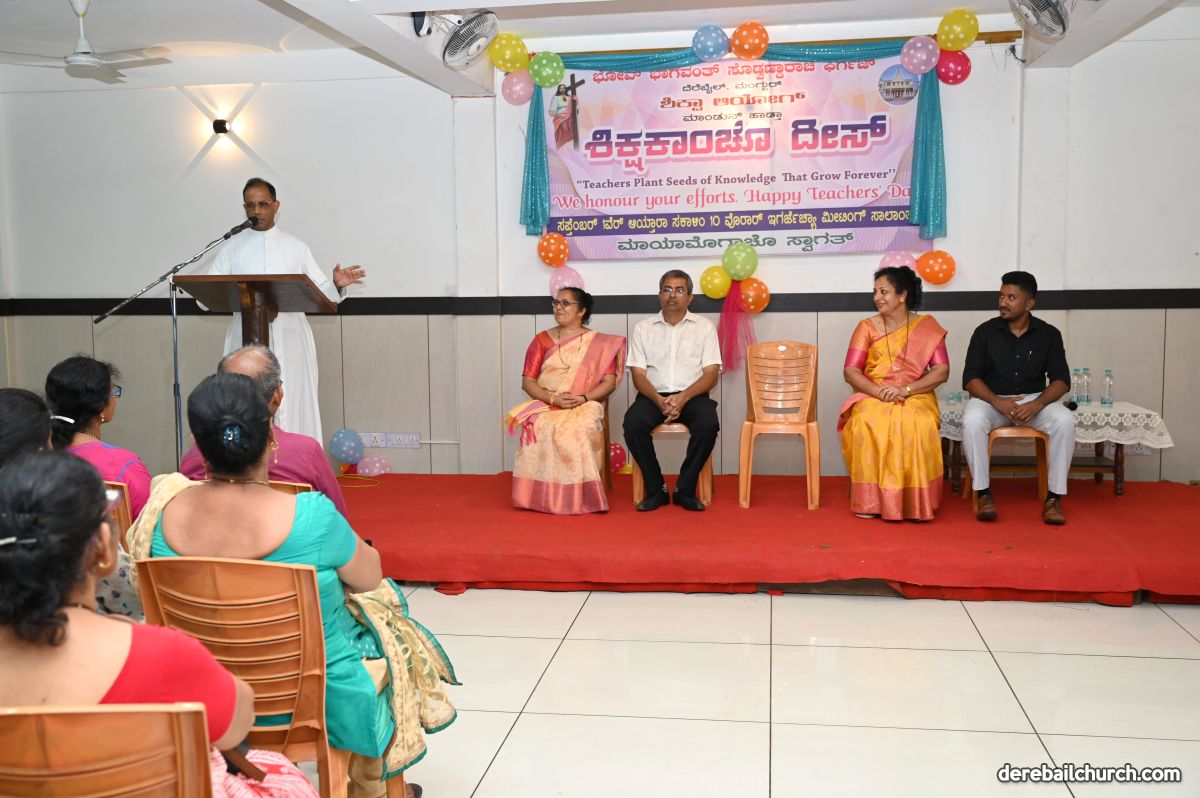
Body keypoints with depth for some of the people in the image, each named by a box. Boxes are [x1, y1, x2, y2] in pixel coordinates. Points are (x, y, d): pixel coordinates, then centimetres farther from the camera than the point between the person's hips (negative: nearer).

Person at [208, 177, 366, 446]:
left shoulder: (296, 248, 11)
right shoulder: (232, 248, 11)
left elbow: (319, 293, 8)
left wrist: (337, 285, -13)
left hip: (289, 341, 0)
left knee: (291, 412, -3)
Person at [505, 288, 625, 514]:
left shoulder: (600, 343, 9)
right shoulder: (542, 340, 11)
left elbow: (609, 381, 2)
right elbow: (527, 381, 5)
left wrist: (583, 398, -16)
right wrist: (553, 398, -13)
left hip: (585, 406, -1)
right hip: (545, 405, 1)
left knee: (581, 428, -36)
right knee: (540, 427, -34)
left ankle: (578, 494, -26)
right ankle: (545, 495, -25)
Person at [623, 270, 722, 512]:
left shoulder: (704, 326, 9)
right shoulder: (643, 327, 12)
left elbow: (711, 374, 0)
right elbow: (638, 374, 4)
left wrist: (682, 398, -17)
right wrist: (659, 400, -16)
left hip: (692, 395, -1)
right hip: (654, 395, 1)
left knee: (709, 424, -33)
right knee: (633, 422, -31)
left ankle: (685, 490, -16)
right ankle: (656, 489, -15)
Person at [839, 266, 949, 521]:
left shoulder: (928, 327, 4)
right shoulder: (867, 327, 7)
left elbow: (942, 371, -4)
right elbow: (850, 371, 0)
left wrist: (905, 389, -18)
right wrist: (879, 391, -18)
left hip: (915, 397, -1)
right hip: (872, 397, 1)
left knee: (919, 425, -36)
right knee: (867, 423, -35)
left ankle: (914, 501, -24)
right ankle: (870, 500, -25)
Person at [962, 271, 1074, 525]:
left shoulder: (1049, 334, 1)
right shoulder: (985, 332, -2)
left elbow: (1061, 380, -2)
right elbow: (970, 379, -6)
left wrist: (1037, 404, -22)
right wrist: (998, 402, -23)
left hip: (1034, 400, 1)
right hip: (991, 399, -1)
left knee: (1065, 421, -30)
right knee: (972, 421, -35)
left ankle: (1054, 497, -20)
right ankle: (983, 493, -23)